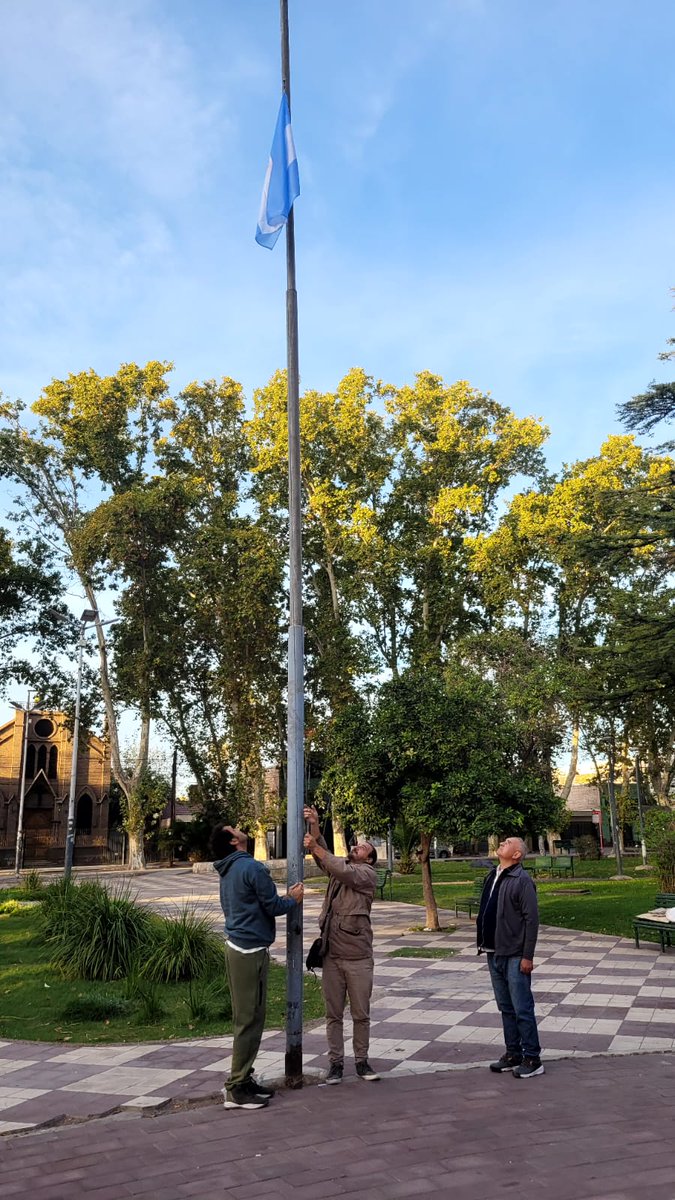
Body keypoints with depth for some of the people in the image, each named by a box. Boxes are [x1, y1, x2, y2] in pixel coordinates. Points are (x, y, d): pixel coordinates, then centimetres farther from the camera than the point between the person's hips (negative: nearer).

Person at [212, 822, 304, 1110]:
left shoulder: (229, 871, 14)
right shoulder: (251, 868, -16)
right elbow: (273, 907, -13)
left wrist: (284, 897, 13)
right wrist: (292, 899, 6)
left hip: (236, 946, 10)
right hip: (250, 951, -10)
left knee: (246, 1018, 15)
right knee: (249, 1020, -4)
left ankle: (241, 1080, 21)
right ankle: (237, 1089, 0)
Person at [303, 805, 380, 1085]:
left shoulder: (368, 874, -2)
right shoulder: (337, 867, 13)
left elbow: (346, 872, -20)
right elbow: (321, 852, -2)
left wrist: (316, 849, -22)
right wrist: (314, 825, -19)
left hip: (358, 956, -4)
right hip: (331, 954, 4)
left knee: (361, 1014, 6)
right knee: (333, 1014, 8)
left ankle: (362, 1061, 19)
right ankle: (336, 1062, 17)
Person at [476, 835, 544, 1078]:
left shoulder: (522, 881, -13)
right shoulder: (493, 877, 11)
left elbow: (531, 919, -16)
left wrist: (527, 956, -18)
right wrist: (483, 943, 15)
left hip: (514, 956, -8)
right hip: (494, 953, 8)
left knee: (522, 1009, -1)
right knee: (506, 1008, 16)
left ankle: (532, 1058, 9)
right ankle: (513, 1053, 26)